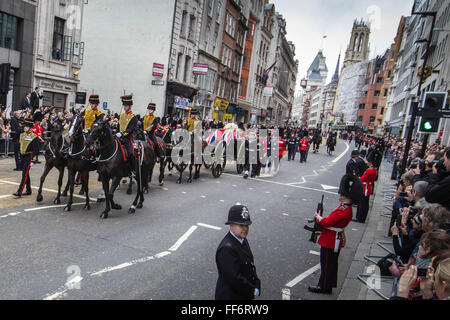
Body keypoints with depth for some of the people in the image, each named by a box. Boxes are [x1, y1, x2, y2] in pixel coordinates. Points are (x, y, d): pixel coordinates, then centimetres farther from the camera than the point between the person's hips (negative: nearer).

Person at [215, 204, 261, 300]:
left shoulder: (243, 240, 0)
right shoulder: (226, 249, -29)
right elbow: (234, 278, -29)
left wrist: (256, 286, -1)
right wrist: (254, 291, -17)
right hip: (230, 296, -8)